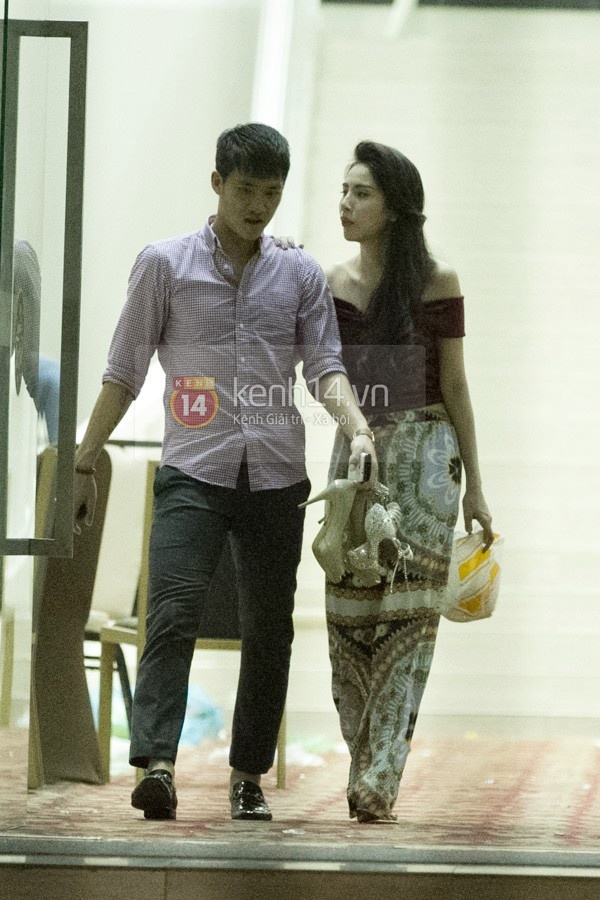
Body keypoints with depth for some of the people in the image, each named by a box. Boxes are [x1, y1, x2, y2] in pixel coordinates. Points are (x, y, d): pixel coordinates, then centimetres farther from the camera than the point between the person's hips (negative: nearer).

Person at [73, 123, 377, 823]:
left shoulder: (301, 276, 12)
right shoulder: (165, 264, 6)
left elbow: (325, 368, 6)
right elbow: (124, 372, 9)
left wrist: (358, 430, -14)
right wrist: (84, 463, 7)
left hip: (276, 476, 3)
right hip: (193, 472, -3)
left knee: (268, 630, 5)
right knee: (173, 611, -18)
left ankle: (248, 778, 14)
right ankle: (156, 765, -27)